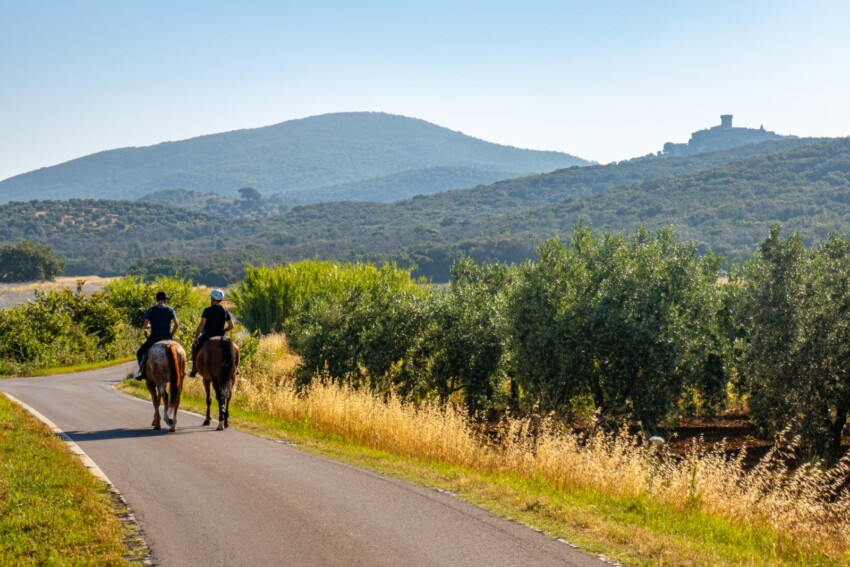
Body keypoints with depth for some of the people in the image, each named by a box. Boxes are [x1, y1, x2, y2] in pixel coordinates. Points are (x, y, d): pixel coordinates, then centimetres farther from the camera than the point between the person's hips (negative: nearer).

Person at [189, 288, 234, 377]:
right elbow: (231, 326, 2)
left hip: (207, 336, -3)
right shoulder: (225, 311, 2)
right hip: (220, 336, 3)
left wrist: (196, 337, -8)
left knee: (195, 346, 21)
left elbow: (201, 324, -15)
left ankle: (194, 369, 12)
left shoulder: (207, 310, -10)